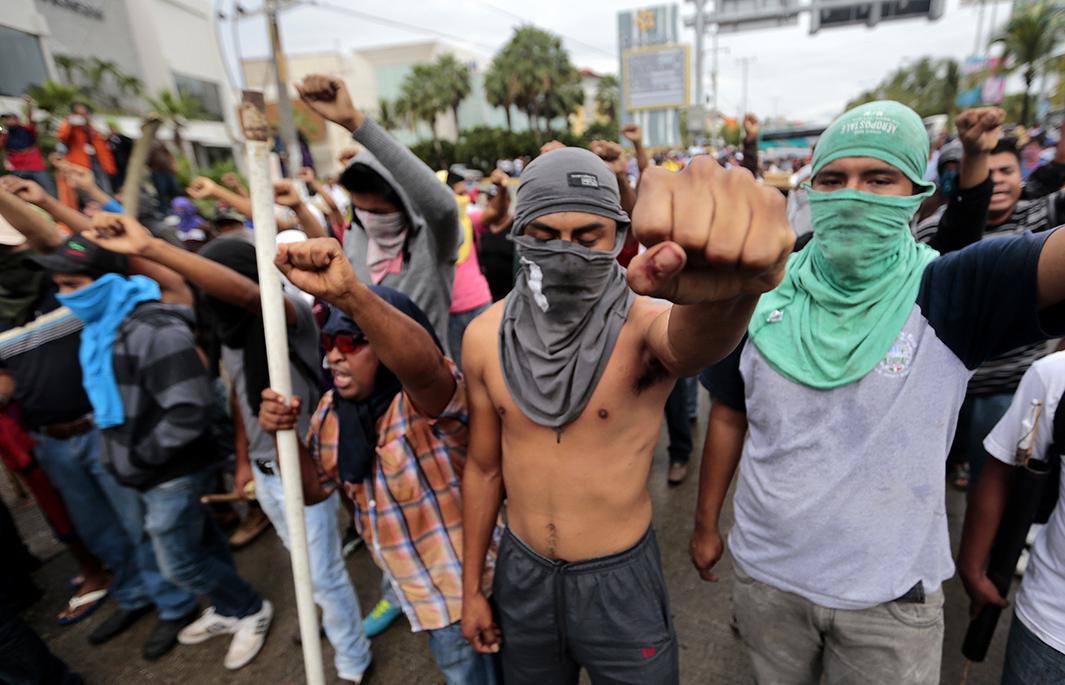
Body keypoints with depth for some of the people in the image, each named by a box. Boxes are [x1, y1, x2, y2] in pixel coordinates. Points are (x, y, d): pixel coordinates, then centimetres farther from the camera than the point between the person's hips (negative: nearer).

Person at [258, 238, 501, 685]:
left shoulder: (428, 398, -27)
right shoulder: (333, 409, -3)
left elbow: (423, 363, -51)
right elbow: (314, 489, 5)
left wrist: (347, 292, -65)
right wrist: (285, 435, -13)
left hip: (462, 586, -7)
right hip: (415, 589, 7)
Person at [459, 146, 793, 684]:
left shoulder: (646, 324, -21)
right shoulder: (484, 337, -10)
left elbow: (696, 339, -47)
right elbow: (483, 465, 0)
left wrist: (729, 288, -70)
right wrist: (471, 586, 8)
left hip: (621, 580, -2)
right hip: (521, 574, 3)